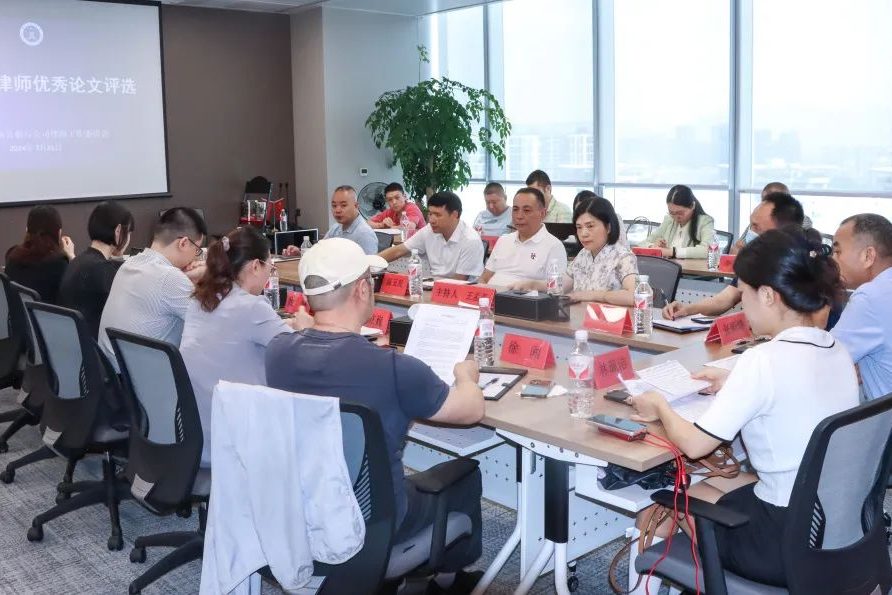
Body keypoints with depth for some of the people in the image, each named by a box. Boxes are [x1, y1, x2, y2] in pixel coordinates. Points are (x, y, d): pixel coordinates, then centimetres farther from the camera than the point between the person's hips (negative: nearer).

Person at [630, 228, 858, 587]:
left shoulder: (765, 360, -23)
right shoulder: (836, 350, -1)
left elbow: (693, 444, -16)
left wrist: (660, 407, 2)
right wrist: (734, 385, 23)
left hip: (789, 545, -7)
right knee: (709, 483, 25)